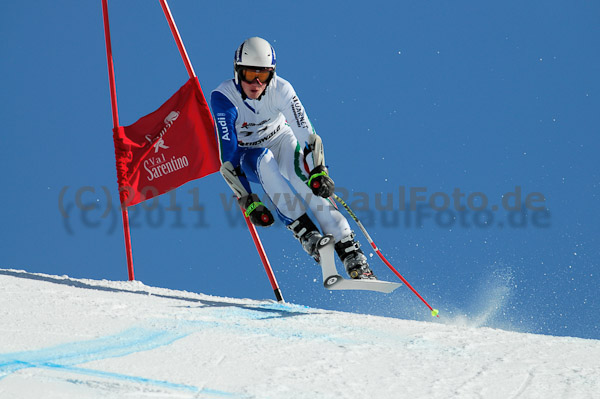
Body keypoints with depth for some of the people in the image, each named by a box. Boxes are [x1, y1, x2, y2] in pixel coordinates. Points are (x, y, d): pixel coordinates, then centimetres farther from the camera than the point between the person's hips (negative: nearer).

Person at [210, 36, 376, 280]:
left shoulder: (280, 89, -23)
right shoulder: (223, 97, -29)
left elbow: (305, 132, -28)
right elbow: (228, 155, -32)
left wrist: (318, 170, -45)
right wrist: (247, 201, -39)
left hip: (281, 141, 1)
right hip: (246, 154, -1)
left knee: (305, 178, -27)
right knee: (263, 158, -35)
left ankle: (349, 251, -29)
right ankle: (304, 231, -35)